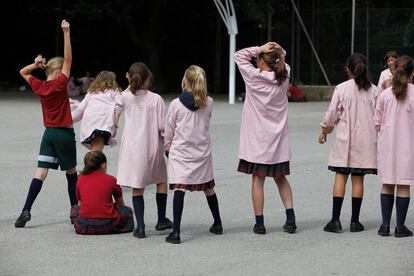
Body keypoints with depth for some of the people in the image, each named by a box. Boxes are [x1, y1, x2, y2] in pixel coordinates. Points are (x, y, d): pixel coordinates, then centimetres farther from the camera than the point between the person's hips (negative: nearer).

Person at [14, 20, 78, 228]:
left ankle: (26, 211, -14)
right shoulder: (60, 84, -12)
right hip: (64, 133, -4)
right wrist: (66, 33, -18)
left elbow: (23, 72, 20)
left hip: (48, 133, 5)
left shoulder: (38, 86, 2)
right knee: (71, 172, 12)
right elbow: (68, 59, -16)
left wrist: (35, 65, 3)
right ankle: (75, 208, 21)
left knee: (40, 173, -3)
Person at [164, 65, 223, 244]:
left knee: (179, 189, -11)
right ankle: (217, 224, 35)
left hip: (180, 151, -3)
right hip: (202, 152, 4)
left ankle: (176, 232, -21)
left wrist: (168, 147, 19)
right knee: (208, 188, 19)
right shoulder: (208, 103, 0)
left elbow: (169, 130, 0)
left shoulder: (176, 104, -9)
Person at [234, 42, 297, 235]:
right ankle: (290, 219, 7)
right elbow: (283, 62, 21)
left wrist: (259, 49, -6)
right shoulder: (284, 77, 0)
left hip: (257, 138, -4)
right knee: (280, 178, 14)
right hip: (278, 139, 4)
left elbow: (239, 55, -1)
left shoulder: (254, 77, -12)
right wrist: (279, 51, 0)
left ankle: (259, 223, 3)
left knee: (258, 179, 2)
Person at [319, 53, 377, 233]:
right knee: (358, 179, 5)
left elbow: (332, 114, -2)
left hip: (344, 139, -1)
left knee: (340, 176, 2)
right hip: (365, 139, 1)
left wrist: (325, 131, 14)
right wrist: (375, 134, 17)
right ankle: (355, 221, 7)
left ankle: (335, 220, -2)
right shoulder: (372, 90, -2)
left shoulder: (341, 88, -6)